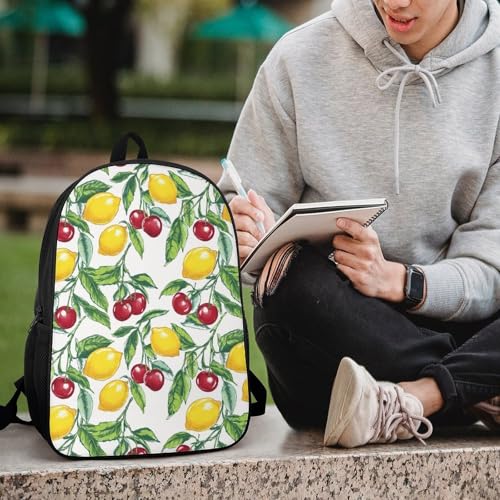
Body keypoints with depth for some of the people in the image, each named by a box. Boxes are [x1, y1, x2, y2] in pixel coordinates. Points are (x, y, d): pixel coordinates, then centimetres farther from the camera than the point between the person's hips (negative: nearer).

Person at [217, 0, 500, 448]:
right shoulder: (300, 59, 1)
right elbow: (243, 206, 3)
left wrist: (399, 281, -25)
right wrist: (252, 242, -22)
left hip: (452, 330, 0)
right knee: (295, 281, -36)